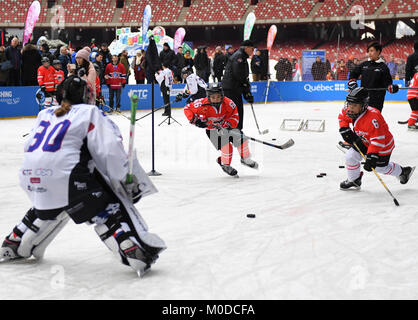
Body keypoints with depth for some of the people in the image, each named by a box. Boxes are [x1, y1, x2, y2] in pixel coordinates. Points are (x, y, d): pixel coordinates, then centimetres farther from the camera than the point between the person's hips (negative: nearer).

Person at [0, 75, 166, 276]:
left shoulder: (45, 114, 26)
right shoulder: (90, 112, 9)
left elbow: (29, 145, 27)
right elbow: (109, 149, -3)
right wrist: (126, 180, 2)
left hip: (30, 176, 7)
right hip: (64, 174, -6)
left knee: (50, 207, 35)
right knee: (108, 209, 2)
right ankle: (137, 252, -15)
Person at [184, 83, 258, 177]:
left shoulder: (228, 103, -21)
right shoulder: (203, 104, -26)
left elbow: (234, 115, -11)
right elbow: (187, 108, -16)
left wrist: (228, 124, -28)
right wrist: (195, 120, -28)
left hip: (226, 125, 3)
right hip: (212, 129, -3)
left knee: (241, 139, -7)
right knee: (226, 146, -21)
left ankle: (246, 159, 21)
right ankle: (225, 165, 6)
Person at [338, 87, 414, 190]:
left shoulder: (373, 118, -41)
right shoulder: (349, 111, -17)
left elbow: (377, 140, -39)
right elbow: (342, 117, 7)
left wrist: (371, 156, -43)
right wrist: (345, 130, -8)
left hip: (383, 145, -7)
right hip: (364, 141, 7)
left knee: (381, 167, 9)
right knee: (350, 156, -4)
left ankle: (403, 171, 38)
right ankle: (354, 180, 20)